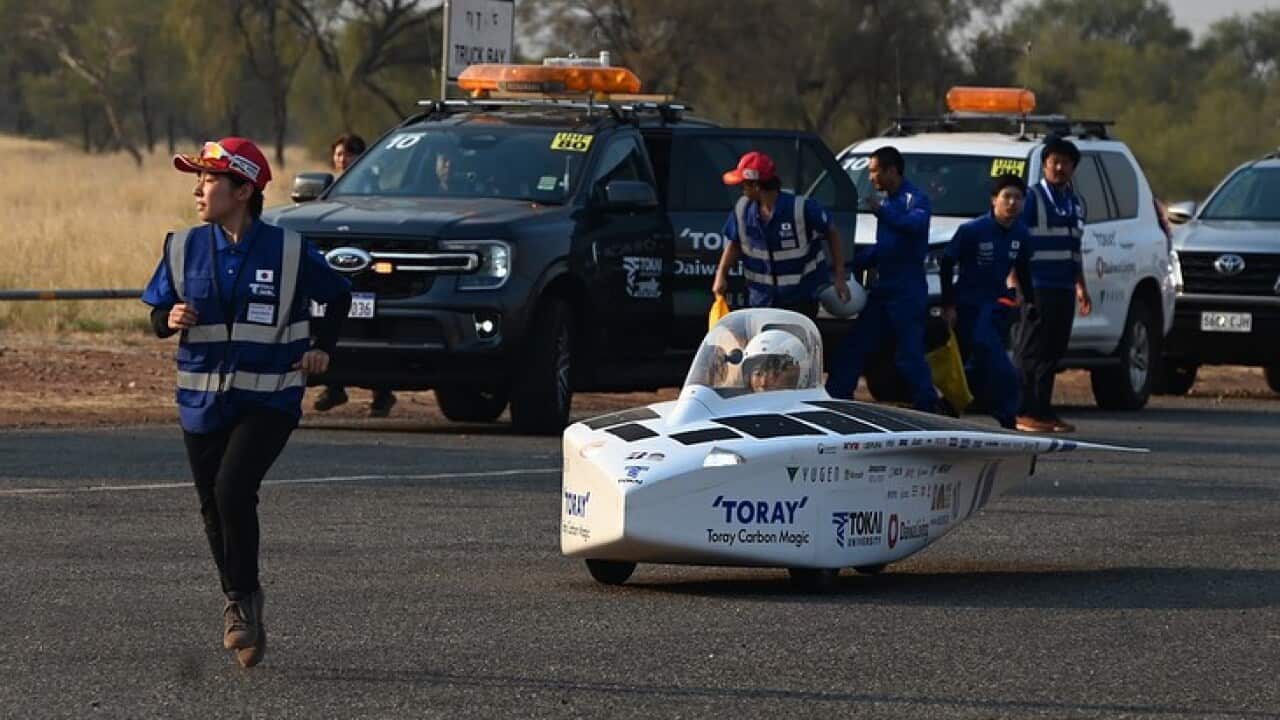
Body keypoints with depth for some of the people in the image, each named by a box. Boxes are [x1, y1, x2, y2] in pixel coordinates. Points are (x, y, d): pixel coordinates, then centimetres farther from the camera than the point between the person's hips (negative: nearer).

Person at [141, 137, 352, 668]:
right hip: (203, 400, 4)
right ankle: (240, 605, 28)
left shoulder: (289, 252, -6)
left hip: (269, 399, -4)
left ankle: (244, 597, -5)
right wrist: (170, 320, -13)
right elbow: (158, 314, 8)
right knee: (213, 506, 8)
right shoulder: (184, 248, 2)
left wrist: (321, 347, 1)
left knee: (233, 488, -22)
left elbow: (337, 295, 11)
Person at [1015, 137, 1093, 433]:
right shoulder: (1033, 198, -4)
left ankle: (1044, 411, 12)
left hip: (1064, 289, 7)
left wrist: (1081, 286, 24)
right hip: (1037, 288, -7)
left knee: (1053, 352, 8)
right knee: (1032, 352, -7)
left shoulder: (1075, 203, 19)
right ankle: (1025, 413, -7)